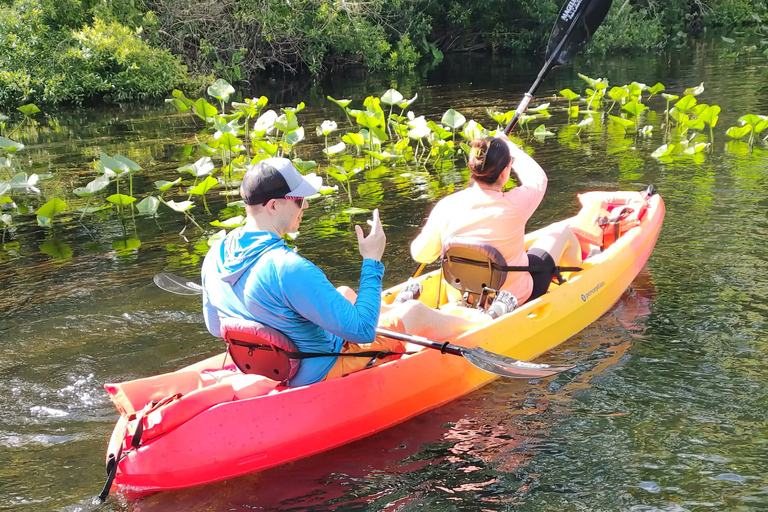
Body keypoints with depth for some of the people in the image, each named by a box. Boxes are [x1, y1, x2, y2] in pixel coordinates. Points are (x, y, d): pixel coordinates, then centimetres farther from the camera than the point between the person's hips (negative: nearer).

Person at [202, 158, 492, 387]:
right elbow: (363, 331, -30)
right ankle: (480, 326, 38)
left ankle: (391, 312, 59)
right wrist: (372, 262, -19)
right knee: (414, 311, 10)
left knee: (345, 293, 28)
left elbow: (216, 327, 8)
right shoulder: (288, 268, -36)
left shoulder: (214, 257, -10)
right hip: (318, 374, -8)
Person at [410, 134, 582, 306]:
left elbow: (421, 255, -9)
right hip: (517, 297, -3)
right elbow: (538, 178, -3)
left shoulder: (446, 206, -21)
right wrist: (511, 146, 11)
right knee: (562, 231, 18)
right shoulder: (515, 205, -27)